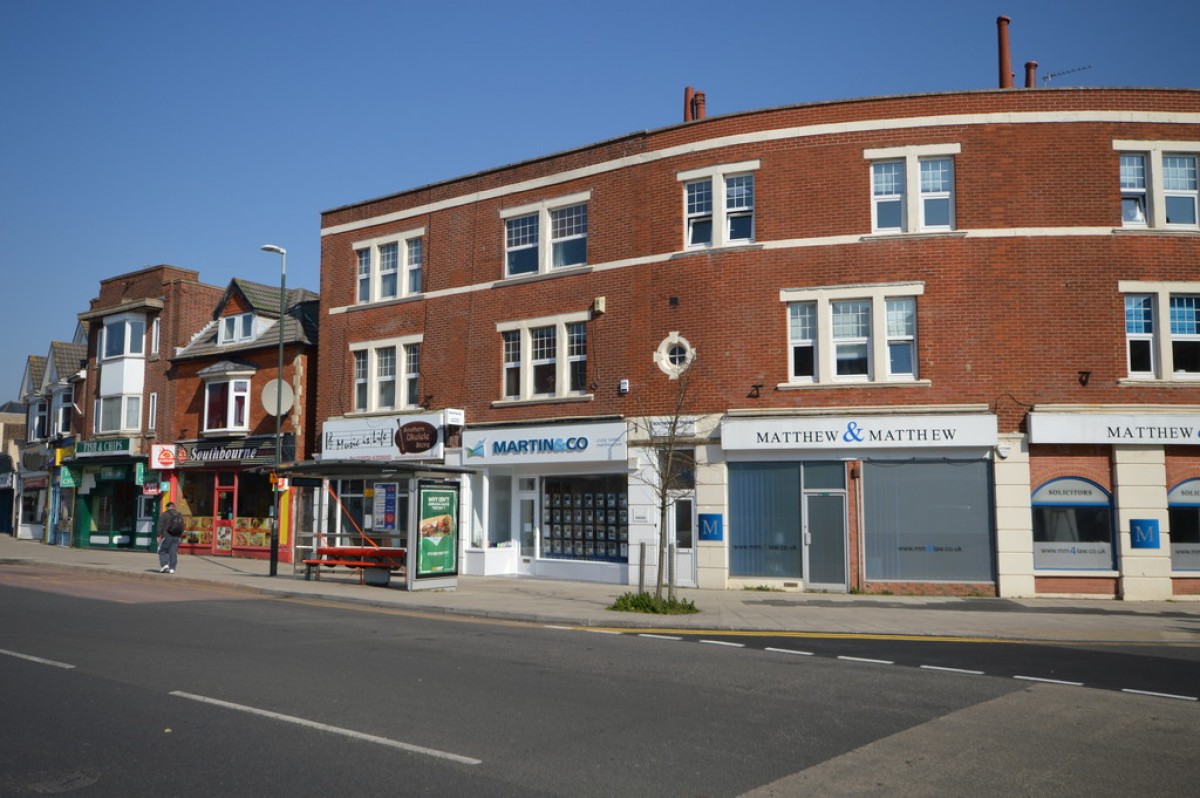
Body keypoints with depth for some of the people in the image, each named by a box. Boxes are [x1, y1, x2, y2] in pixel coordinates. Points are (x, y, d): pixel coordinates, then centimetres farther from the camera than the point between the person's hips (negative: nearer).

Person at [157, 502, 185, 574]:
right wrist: (179, 536, 18)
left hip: (167, 536, -4)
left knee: (162, 551, 7)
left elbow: (160, 526, -9)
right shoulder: (180, 515, 11)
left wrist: (159, 536, -7)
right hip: (176, 537, 4)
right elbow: (182, 527, 12)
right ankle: (172, 568, 3)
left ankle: (165, 564, -10)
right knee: (173, 553, 5)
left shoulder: (164, 515, -4)